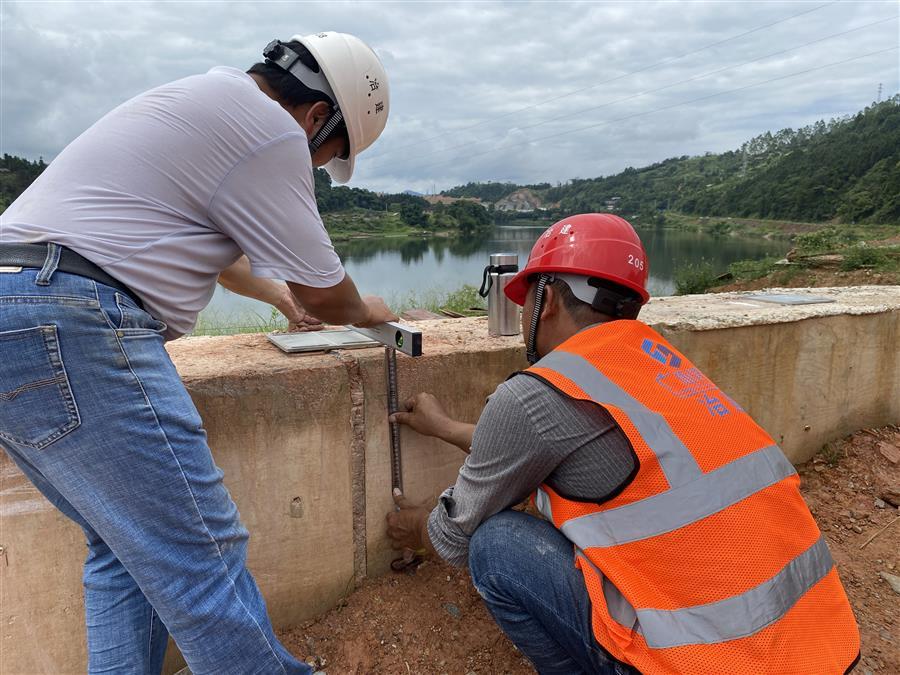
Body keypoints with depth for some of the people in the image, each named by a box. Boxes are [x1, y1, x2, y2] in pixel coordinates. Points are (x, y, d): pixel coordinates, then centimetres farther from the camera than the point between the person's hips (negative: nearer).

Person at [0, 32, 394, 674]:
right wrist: (364, 311, 20)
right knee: (204, 560, -5)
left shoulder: (206, 98, 24)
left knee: (127, 549, 16)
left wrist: (285, 298, 46)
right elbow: (323, 292, -2)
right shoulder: (270, 128, -8)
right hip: (70, 330, -11)